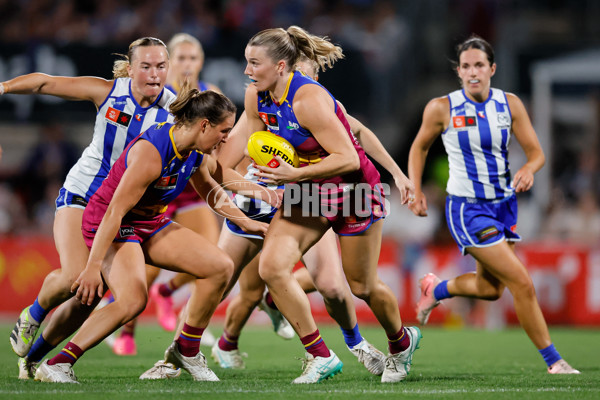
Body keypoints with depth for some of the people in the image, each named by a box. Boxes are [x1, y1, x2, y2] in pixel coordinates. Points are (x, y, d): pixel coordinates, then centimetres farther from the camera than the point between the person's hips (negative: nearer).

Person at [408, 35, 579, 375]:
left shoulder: (510, 104, -3)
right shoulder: (442, 108, -10)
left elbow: (536, 152, -3)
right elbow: (420, 147, 7)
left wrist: (529, 169, -25)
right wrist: (415, 191, -1)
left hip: (504, 203, 5)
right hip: (467, 207, -5)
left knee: (490, 288, 15)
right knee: (523, 284, -12)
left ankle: (437, 289, 44)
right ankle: (552, 359, -1)